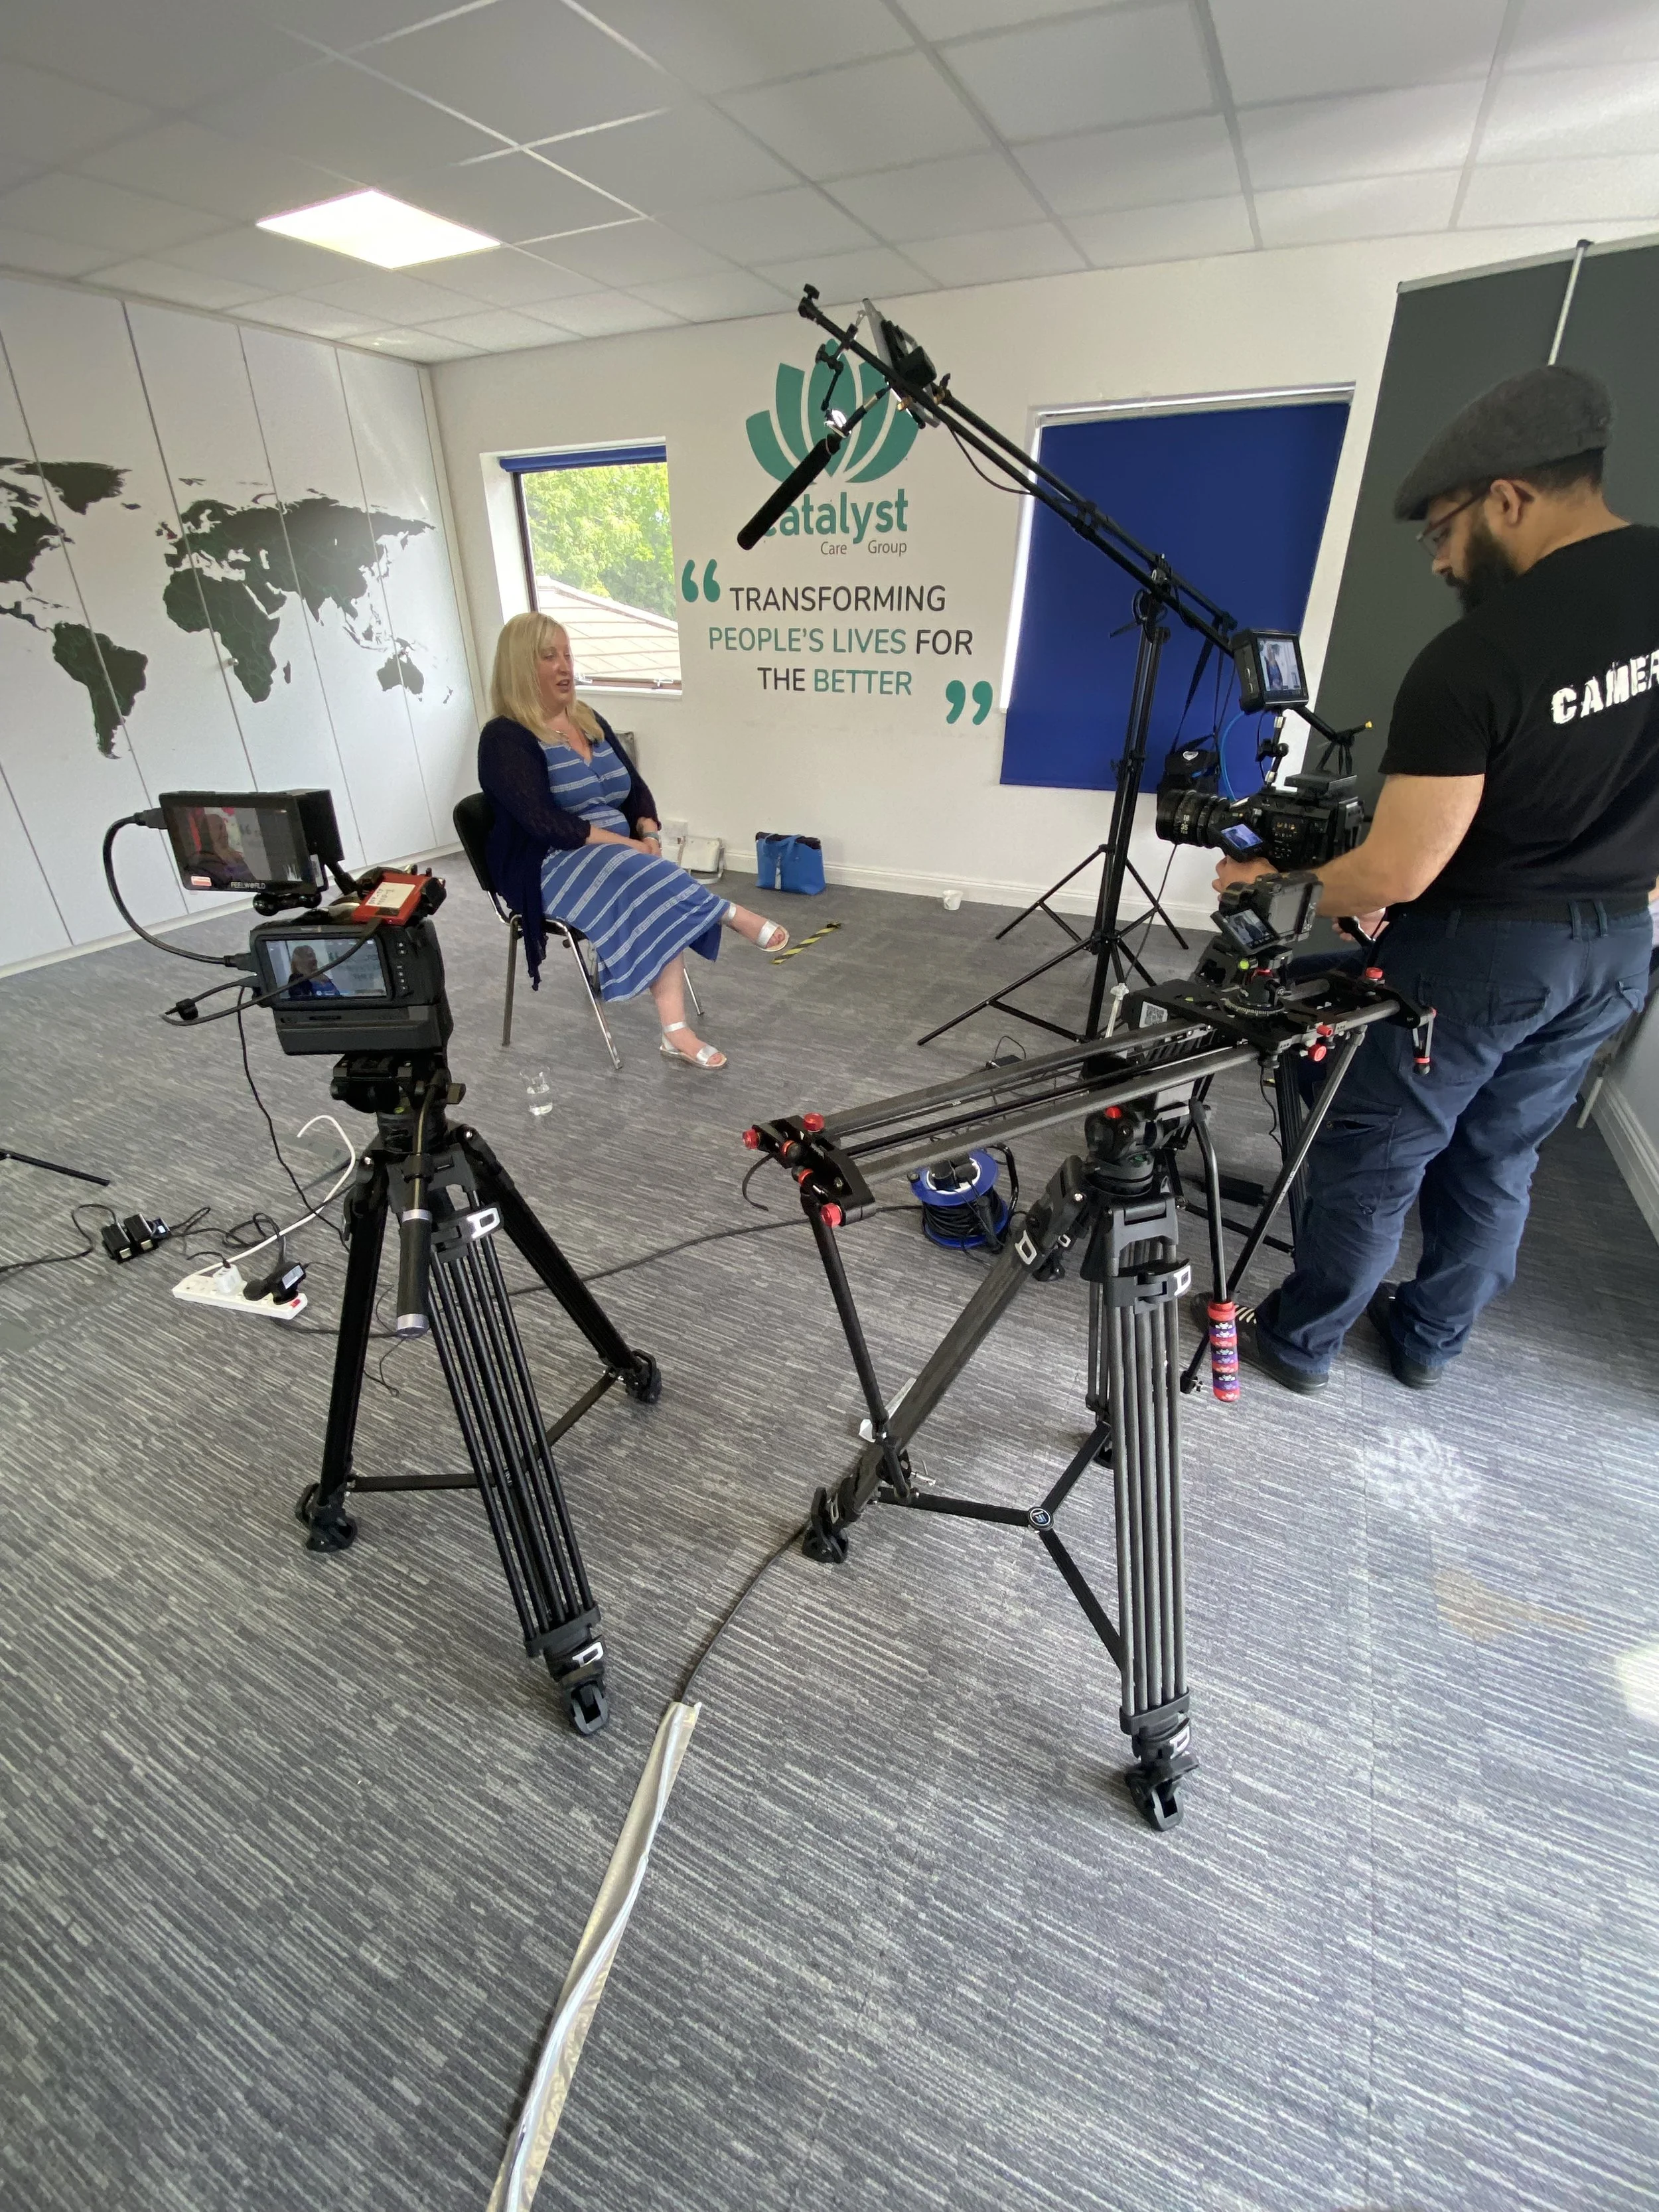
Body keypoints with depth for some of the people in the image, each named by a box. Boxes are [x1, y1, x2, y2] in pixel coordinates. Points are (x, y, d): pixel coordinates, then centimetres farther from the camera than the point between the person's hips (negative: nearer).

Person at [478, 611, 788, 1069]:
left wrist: (649, 834, -8)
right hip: (553, 868, -6)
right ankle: (732, 915, -20)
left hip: (623, 855, 6)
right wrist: (628, 844, -21)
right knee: (655, 885, -34)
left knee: (660, 906, -27)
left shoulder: (591, 722, 14)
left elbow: (636, 791, 15)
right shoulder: (505, 739, -8)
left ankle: (676, 1032, -32)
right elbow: (544, 822, -19)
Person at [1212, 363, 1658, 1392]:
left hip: (1477, 950, -7)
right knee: (1498, 1161, 19)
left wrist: (1269, 881, -7)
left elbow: (1398, 873, -23)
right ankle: (1431, 1340, 36)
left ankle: (1300, 1340, 24)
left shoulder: (1472, 660, -23)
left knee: (1374, 1157, 7)